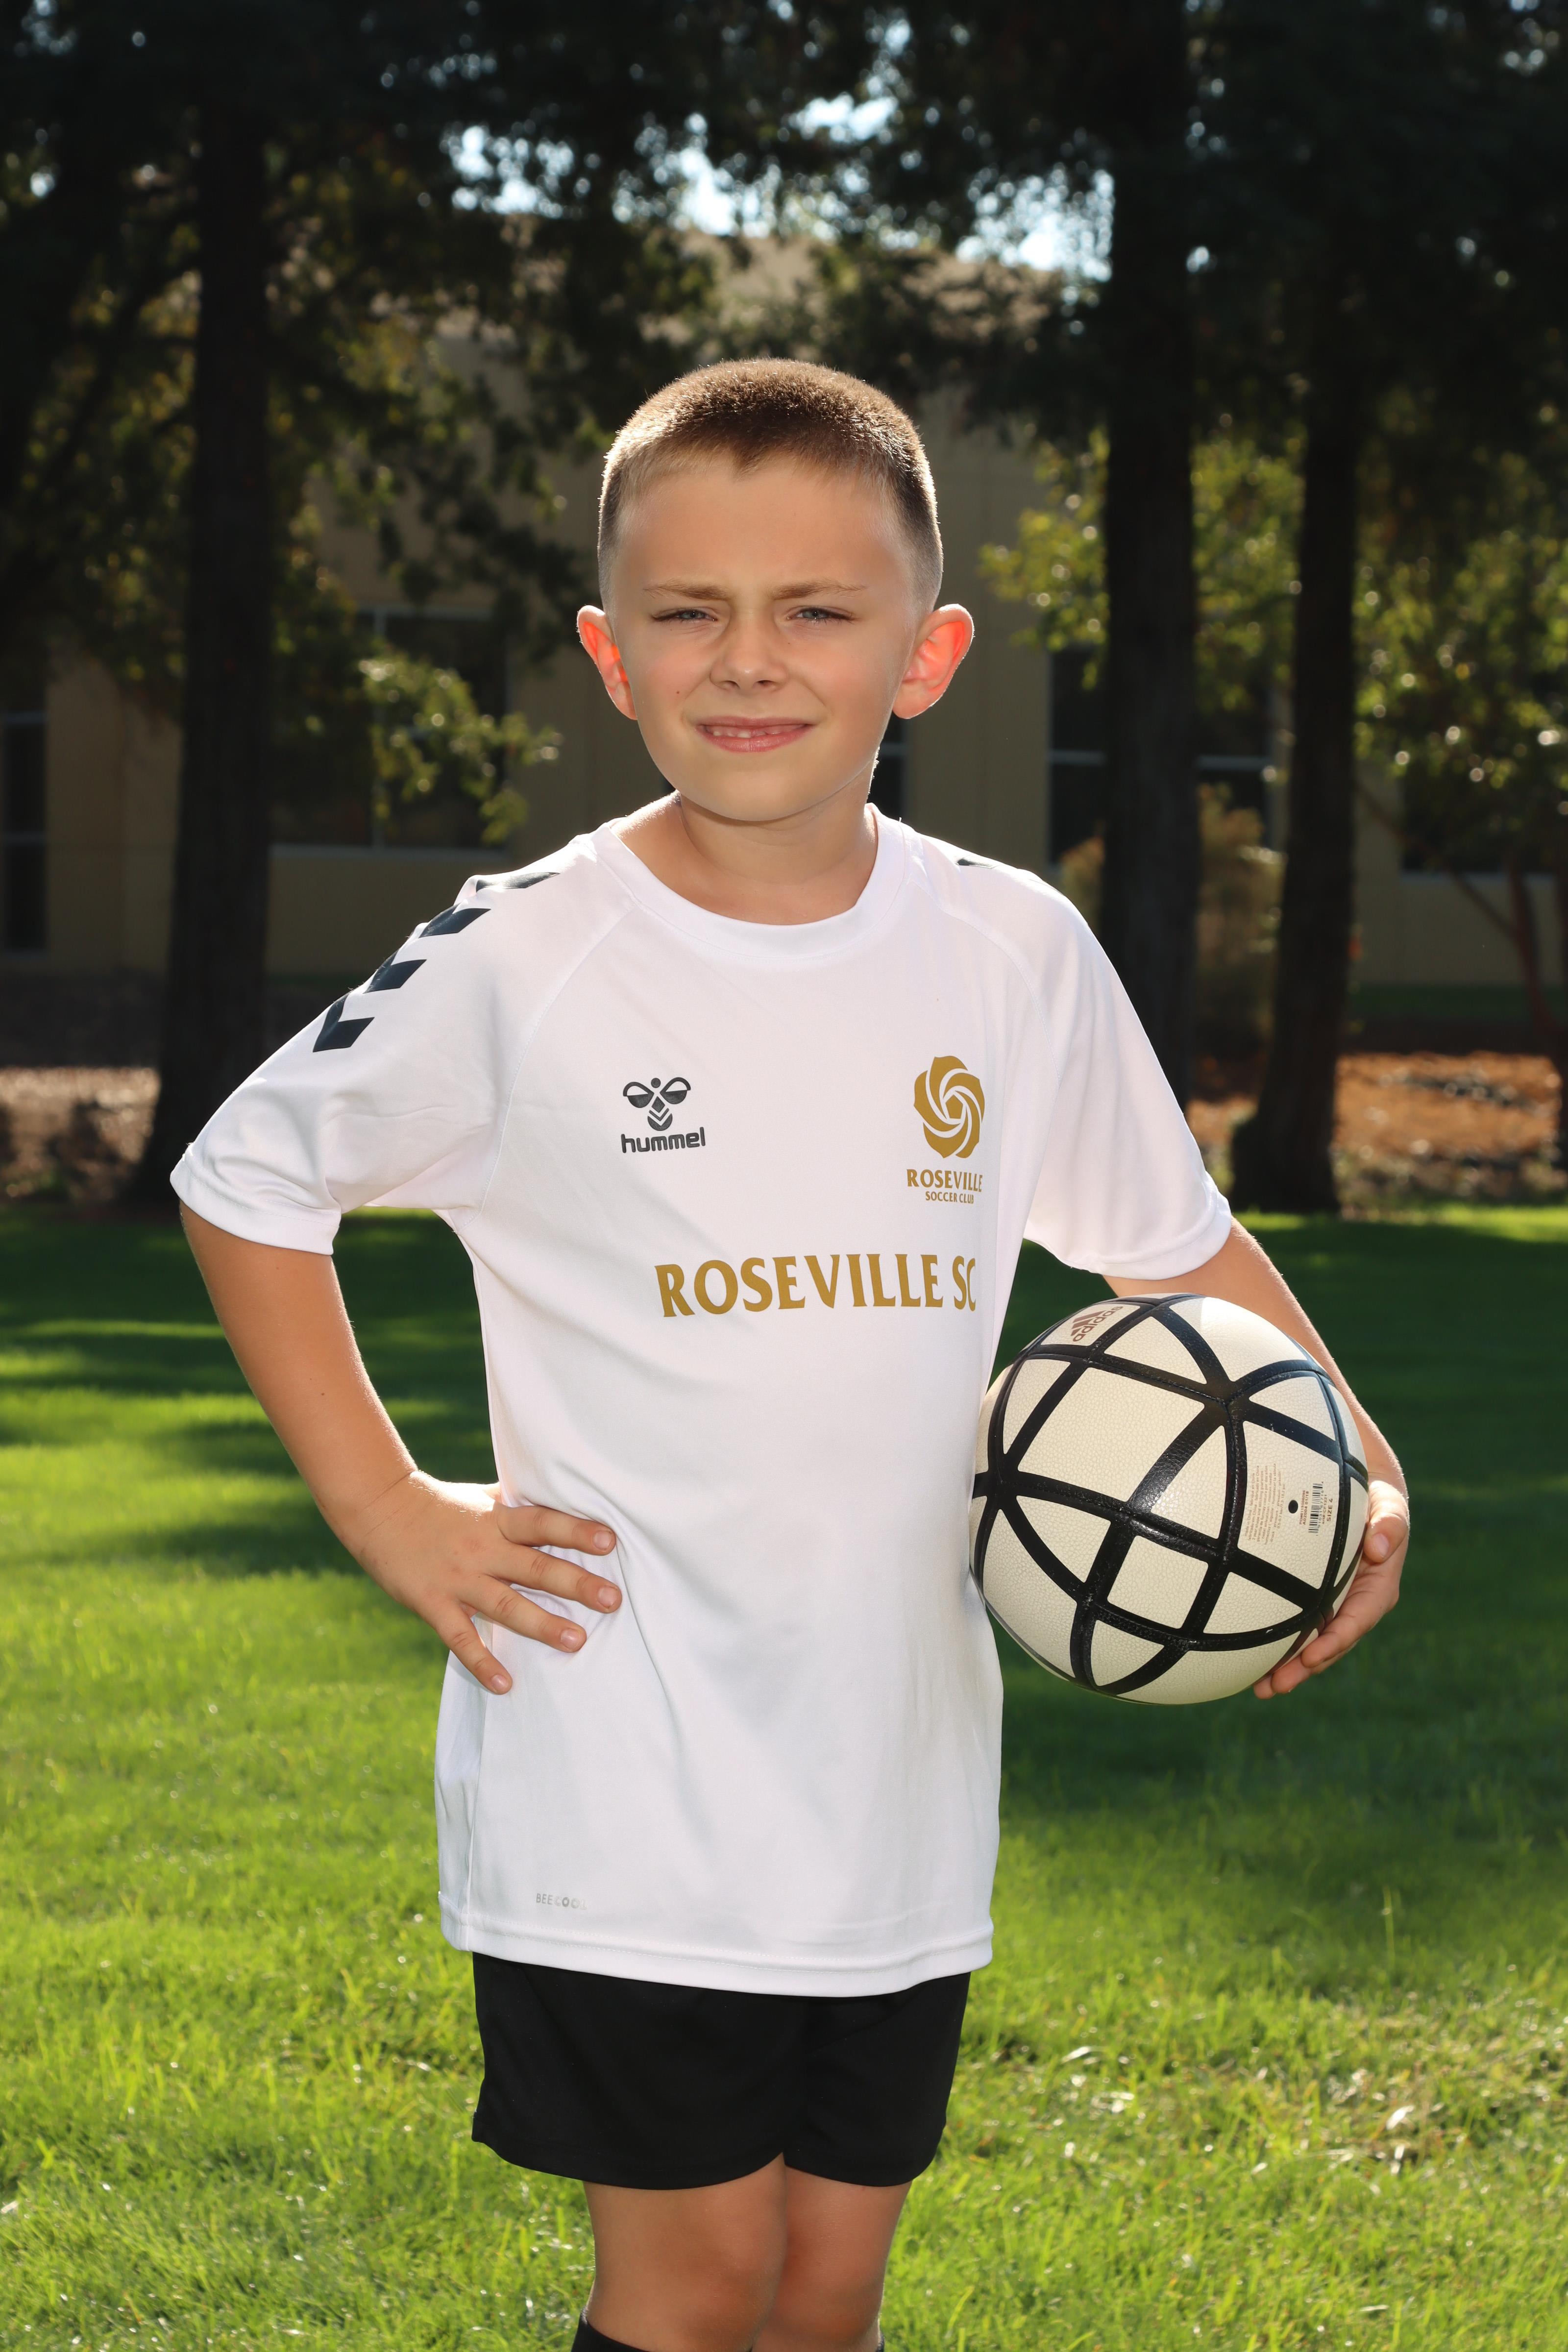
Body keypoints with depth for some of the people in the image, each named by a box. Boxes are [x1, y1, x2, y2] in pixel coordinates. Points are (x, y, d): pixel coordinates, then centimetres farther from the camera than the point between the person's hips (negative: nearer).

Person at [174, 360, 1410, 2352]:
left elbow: (1178, 1242, 15)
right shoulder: (520, 962, -9)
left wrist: (1359, 1472, 0)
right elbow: (247, 1183, 4)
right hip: (620, 1782, -4)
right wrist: (385, 1512, -2)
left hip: (901, 1777, 4)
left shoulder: (1018, 958, 1)